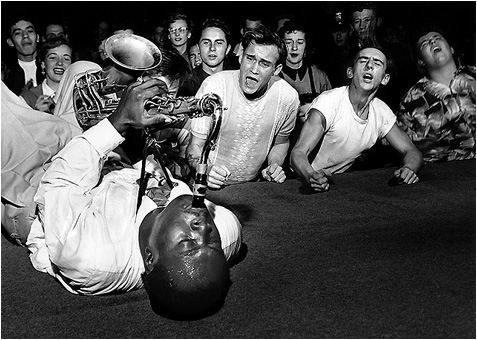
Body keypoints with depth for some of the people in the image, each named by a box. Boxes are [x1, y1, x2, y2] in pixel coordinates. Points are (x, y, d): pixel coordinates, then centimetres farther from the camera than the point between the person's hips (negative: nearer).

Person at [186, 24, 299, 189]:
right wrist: (206, 171, -30)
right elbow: (195, 145, -10)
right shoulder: (214, 86, -16)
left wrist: (275, 166, -7)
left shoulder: (288, 96, -8)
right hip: (211, 186, -3)